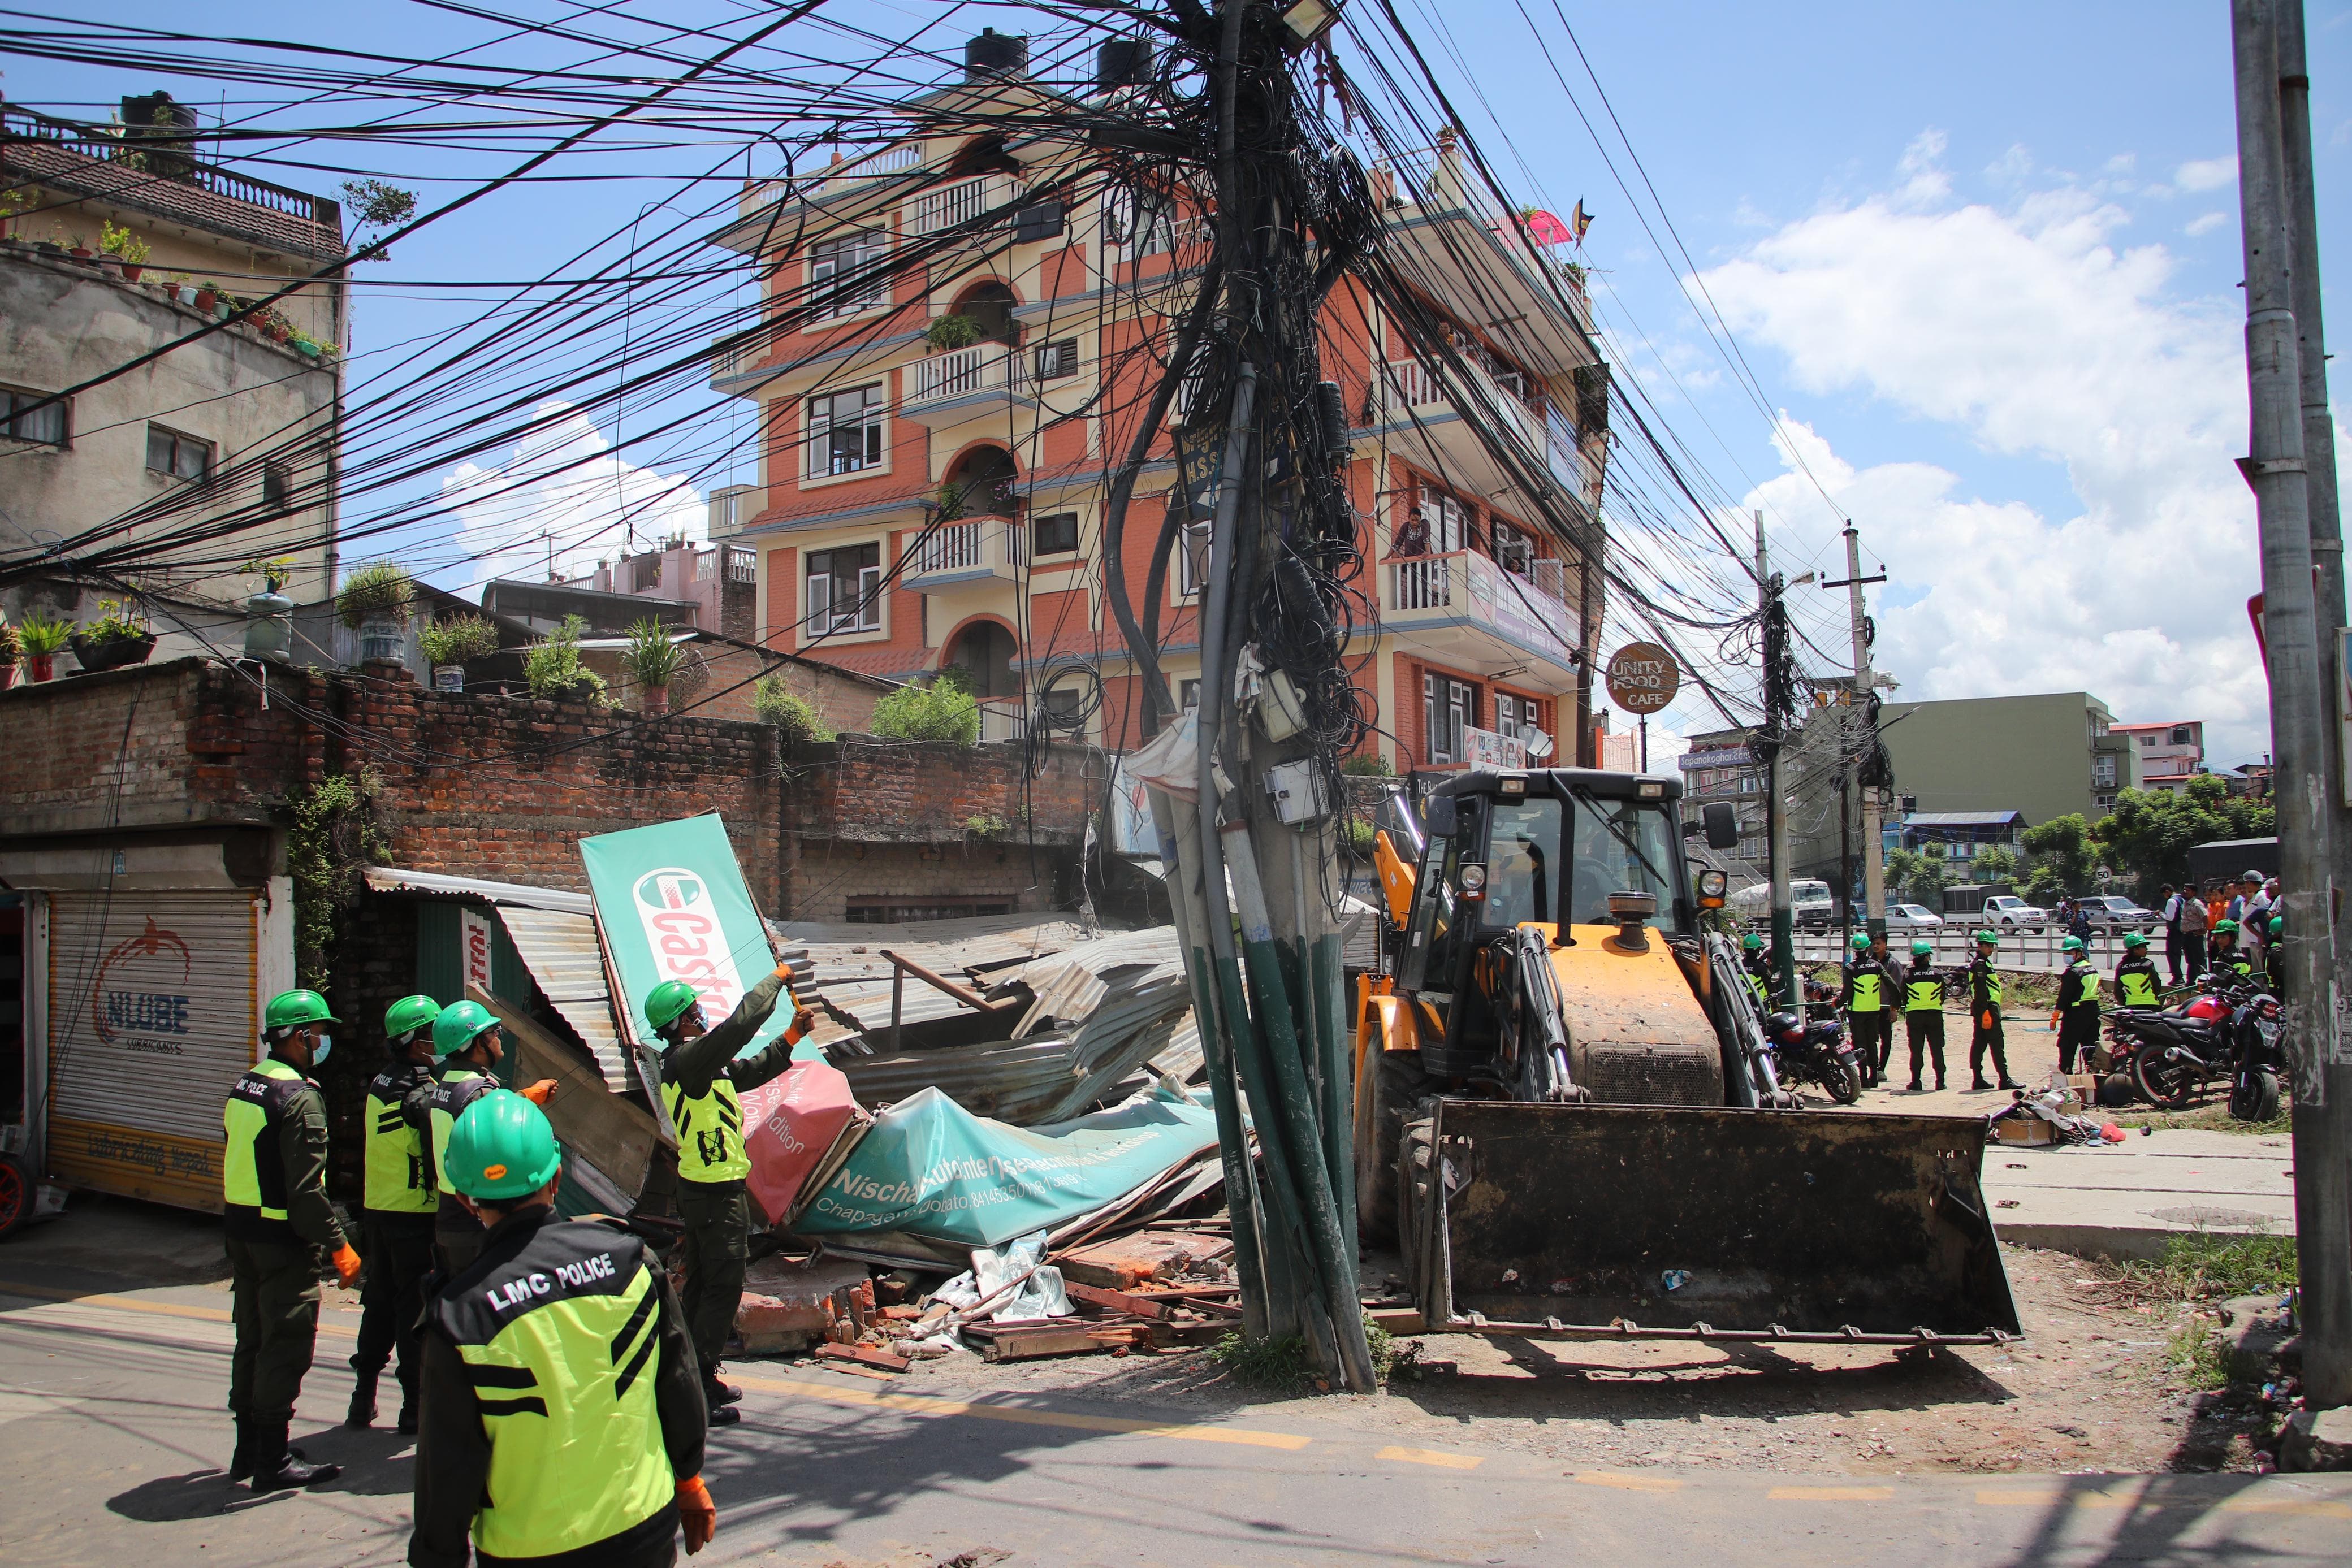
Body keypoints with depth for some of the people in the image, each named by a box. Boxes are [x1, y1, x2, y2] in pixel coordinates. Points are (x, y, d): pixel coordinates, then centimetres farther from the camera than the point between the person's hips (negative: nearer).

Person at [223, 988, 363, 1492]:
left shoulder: (244, 1088, 9)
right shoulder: (300, 1098, -19)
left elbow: (240, 1166, 15)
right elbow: (306, 1189, -23)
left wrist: (242, 1230, 22)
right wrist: (338, 1245, -17)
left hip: (240, 1231, 9)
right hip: (282, 1239, -9)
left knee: (252, 1338, 18)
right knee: (285, 1346, -1)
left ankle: (248, 1449, 28)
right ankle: (273, 1460, 6)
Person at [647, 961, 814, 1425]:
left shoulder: (683, 1061, 11)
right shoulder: (688, 1059, -21)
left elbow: (750, 1071, 17)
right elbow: (741, 1023, -29)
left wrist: (792, 1037, 10)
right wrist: (776, 980, -15)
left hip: (698, 1189, 10)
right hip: (718, 1194, -10)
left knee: (703, 1286, 17)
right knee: (723, 1289, -4)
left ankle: (698, 1379, 26)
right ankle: (698, 1390, 0)